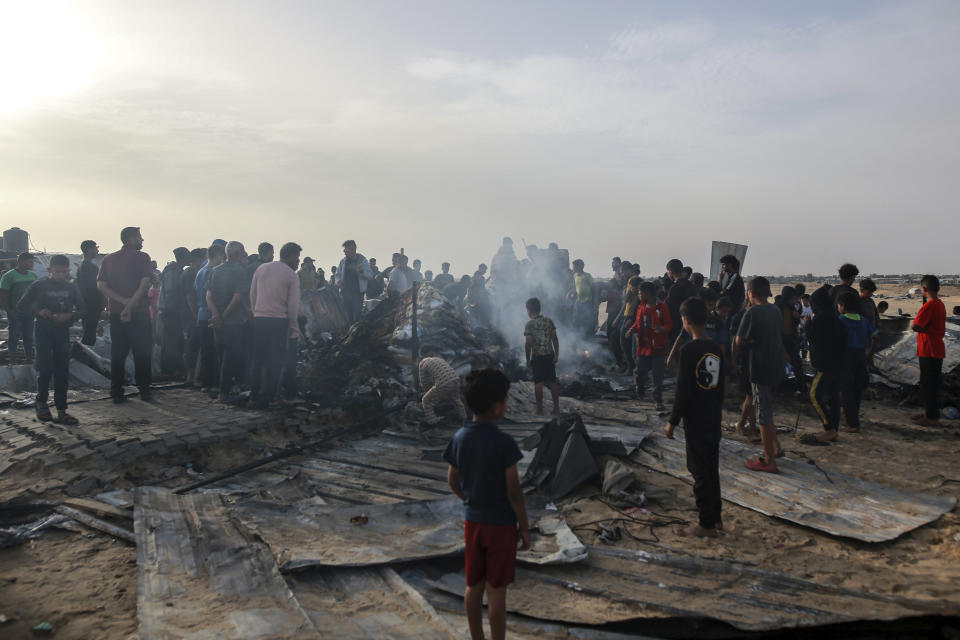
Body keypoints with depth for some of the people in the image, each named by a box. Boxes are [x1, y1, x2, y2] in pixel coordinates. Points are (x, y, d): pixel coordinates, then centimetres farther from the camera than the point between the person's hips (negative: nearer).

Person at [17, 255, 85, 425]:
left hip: (63, 331, 3)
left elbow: (82, 309, 8)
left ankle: (61, 412, 8)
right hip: (44, 330, -3)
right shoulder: (39, 286, -3)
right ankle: (41, 402, 16)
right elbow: (21, 305, 3)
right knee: (45, 369, -10)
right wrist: (38, 311, -14)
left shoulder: (71, 288, 5)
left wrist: (69, 316, -11)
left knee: (62, 372, 3)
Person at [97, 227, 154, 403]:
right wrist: (130, 306, -13)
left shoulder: (108, 259, 8)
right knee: (142, 353, 5)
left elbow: (101, 285, -1)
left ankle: (116, 392, 10)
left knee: (117, 354, 9)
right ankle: (144, 391, 7)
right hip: (139, 312, -4)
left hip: (116, 313, 4)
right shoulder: (142, 258, -4)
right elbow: (144, 285, -13)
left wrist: (123, 301, -8)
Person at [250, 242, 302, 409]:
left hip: (259, 319, 4)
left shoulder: (262, 268, 8)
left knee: (259, 357, 14)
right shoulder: (292, 276, -5)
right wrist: (293, 326, 2)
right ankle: (268, 397, 5)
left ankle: (255, 394, 17)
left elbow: (252, 295, 10)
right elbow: (293, 304, -8)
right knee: (277, 360, 4)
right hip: (280, 320, -4)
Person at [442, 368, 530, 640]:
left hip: (472, 521, 5)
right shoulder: (504, 443, -21)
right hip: (501, 524, -5)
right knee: (496, 591, 6)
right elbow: (514, 491, -17)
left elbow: (453, 481, 5)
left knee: (474, 586, 16)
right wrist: (524, 527, -5)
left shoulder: (459, 437, -4)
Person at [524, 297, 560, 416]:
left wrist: (528, 359, -2)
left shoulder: (529, 324, -9)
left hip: (537, 357, -4)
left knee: (538, 383, 3)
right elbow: (555, 339, 0)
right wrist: (556, 355, 3)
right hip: (550, 356, 4)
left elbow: (528, 344, -10)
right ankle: (556, 408, 14)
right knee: (552, 382, 11)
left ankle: (540, 410, 5)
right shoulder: (549, 321, 3)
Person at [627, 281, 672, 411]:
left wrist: (662, 329, -30)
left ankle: (658, 400, 10)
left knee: (658, 376, 0)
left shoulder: (662, 307, -10)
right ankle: (640, 392, 37)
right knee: (640, 372, 11)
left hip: (658, 348, -5)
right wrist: (632, 329, -2)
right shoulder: (641, 307, 9)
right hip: (643, 346, 5)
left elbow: (669, 324, -9)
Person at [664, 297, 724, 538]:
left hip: (695, 419, -8)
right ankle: (715, 517, 27)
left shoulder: (688, 350, -18)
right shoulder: (717, 349, 5)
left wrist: (672, 421, -10)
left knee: (699, 470, 0)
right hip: (714, 418, 8)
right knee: (711, 468, 17)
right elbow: (721, 385, 12)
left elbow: (682, 390, -18)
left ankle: (706, 524, 6)